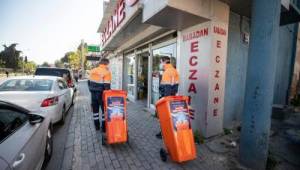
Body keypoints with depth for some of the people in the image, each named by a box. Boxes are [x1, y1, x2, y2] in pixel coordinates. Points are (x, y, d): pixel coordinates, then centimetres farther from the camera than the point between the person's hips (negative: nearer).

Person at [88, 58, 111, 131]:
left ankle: (97, 126, 29)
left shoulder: (92, 71, 7)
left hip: (93, 94, 6)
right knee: (104, 110, 8)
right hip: (101, 94, -6)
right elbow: (107, 85, -19)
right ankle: (104, 127, 14)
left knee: (95, 109, 17)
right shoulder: (107, 72, -14)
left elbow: (89, 82, 13)